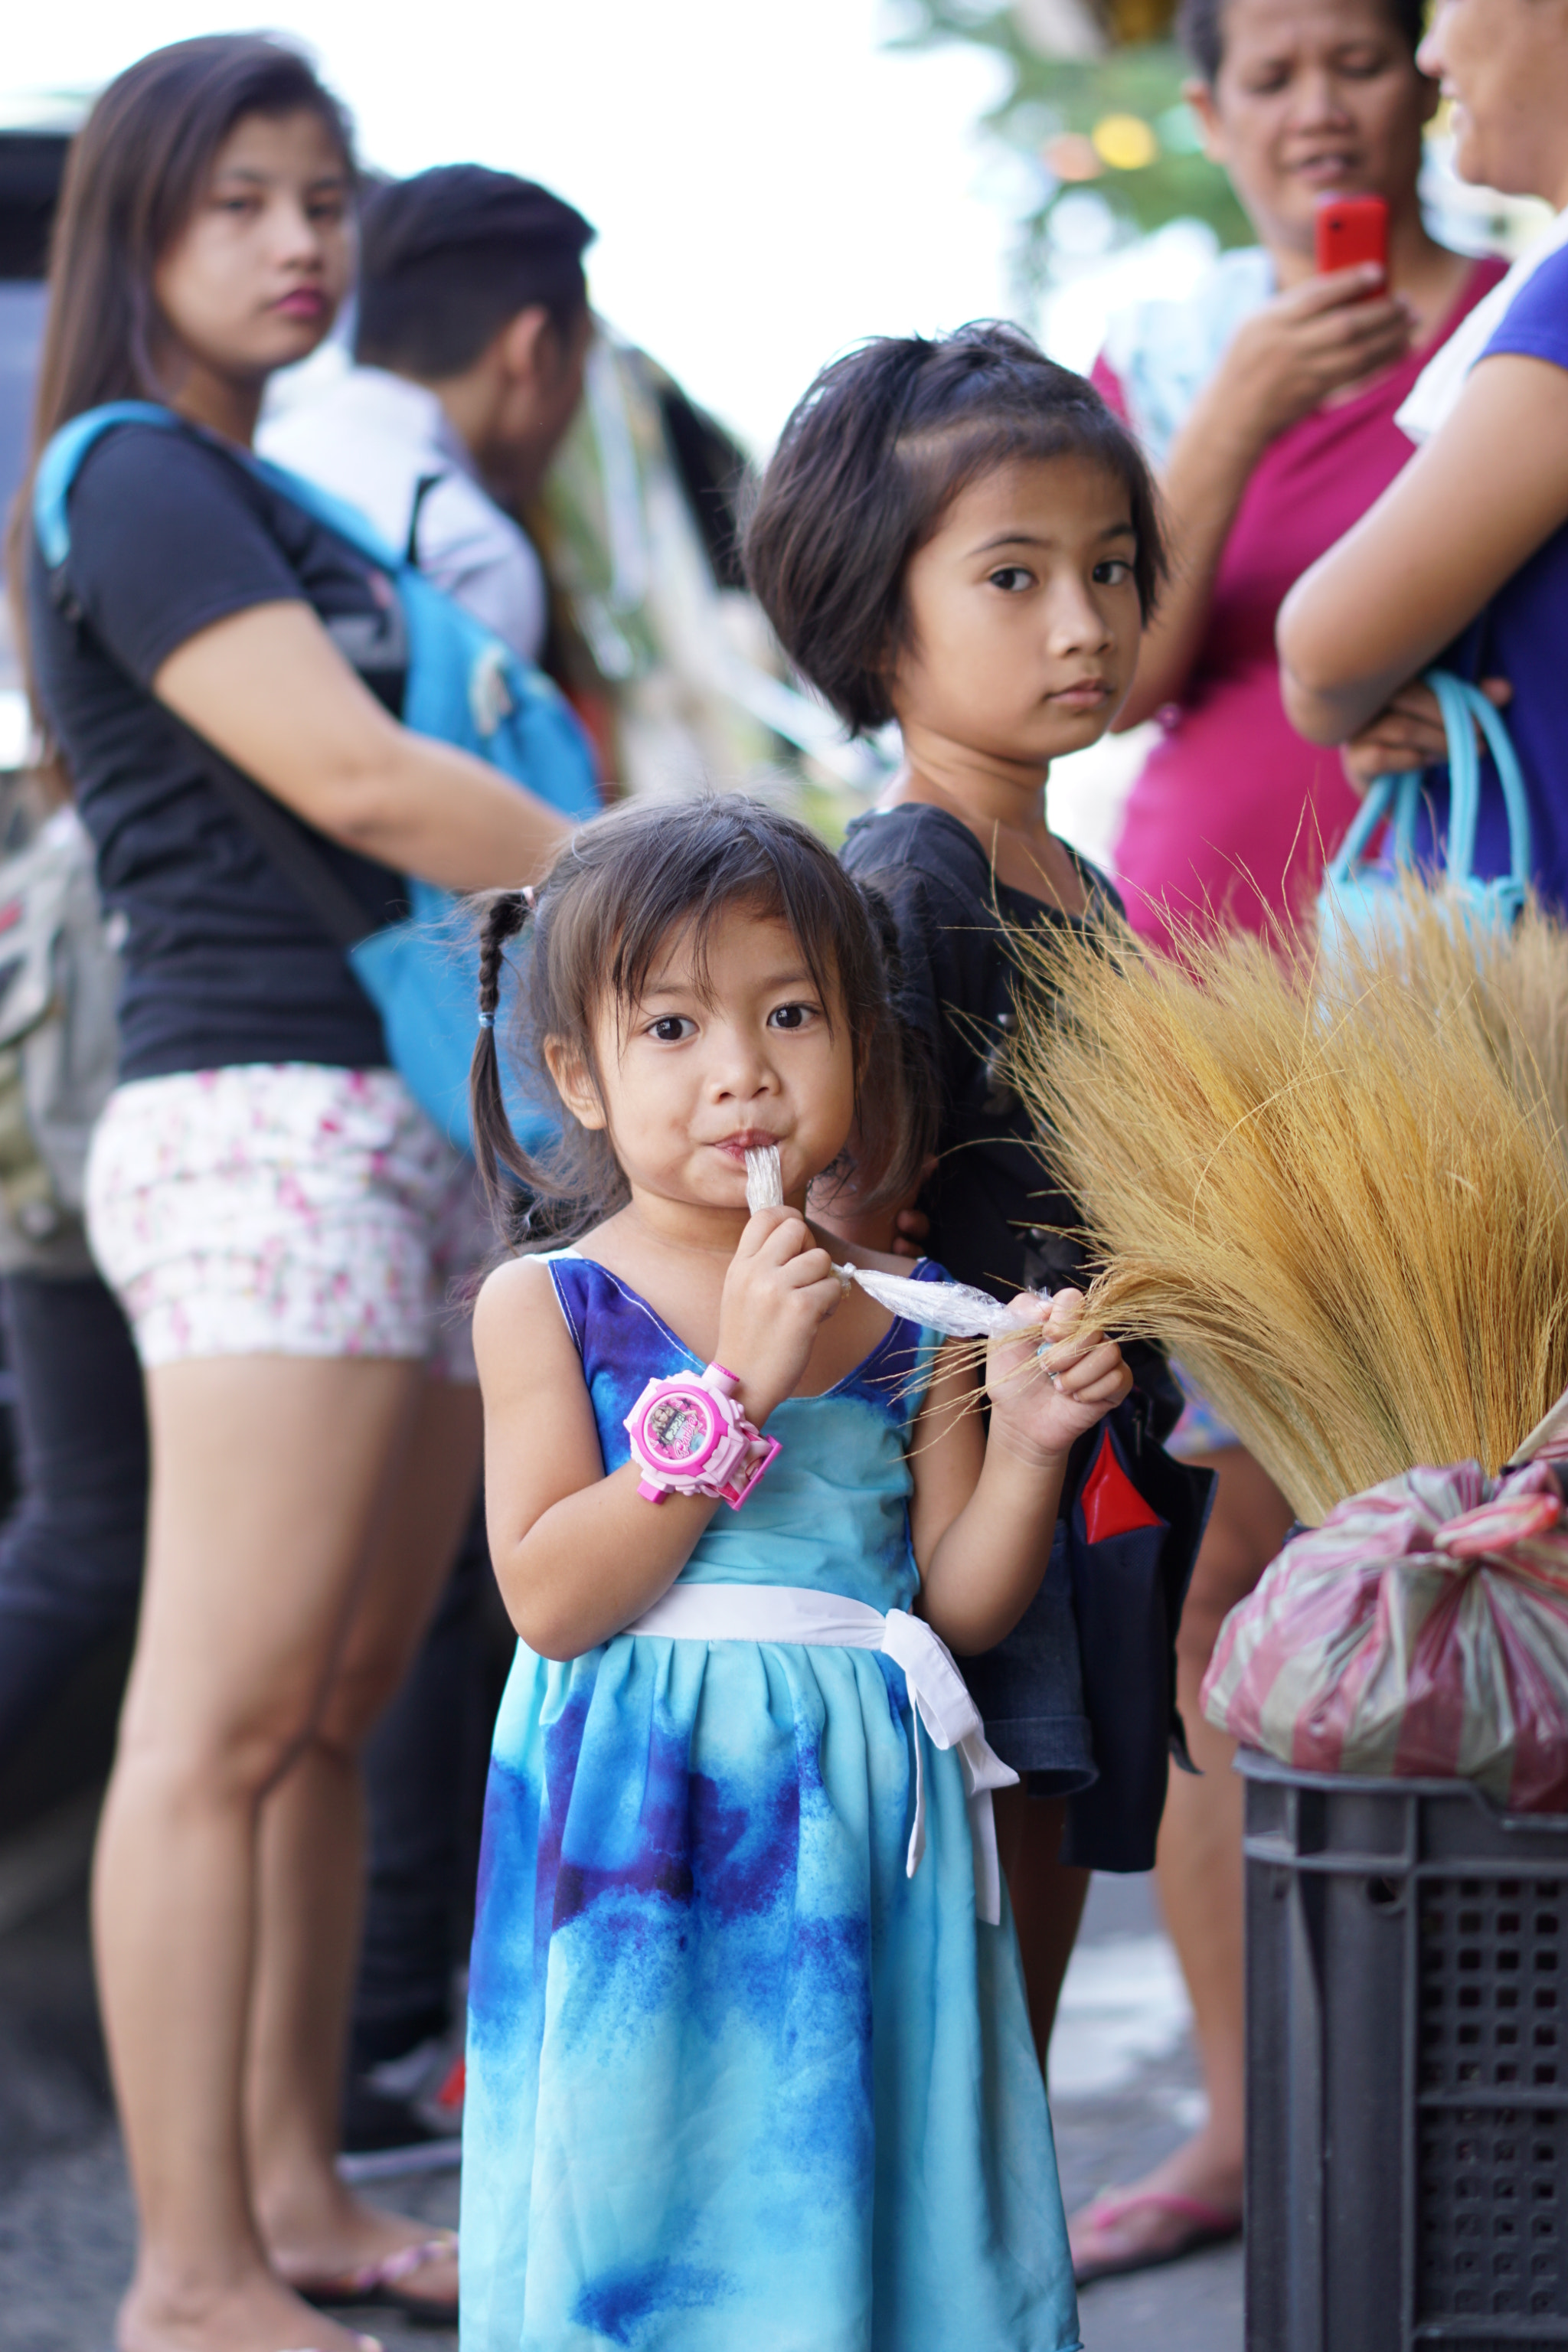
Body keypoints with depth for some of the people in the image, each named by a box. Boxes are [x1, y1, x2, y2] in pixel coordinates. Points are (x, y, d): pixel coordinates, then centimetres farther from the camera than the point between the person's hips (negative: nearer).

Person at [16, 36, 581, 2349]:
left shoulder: (279, 504, 22)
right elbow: (356, 780, -15)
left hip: (416, 1121, 9)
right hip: (262, 1118, -9)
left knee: (334, 1709, 9)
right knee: (224, 1716, -12)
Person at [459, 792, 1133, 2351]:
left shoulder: (909, 1318, 7)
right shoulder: (549, 1304, -2)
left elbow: (961, 1605, 8)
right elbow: (552, 1599, -13)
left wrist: (1025, 1442, -8)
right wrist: (735, 1391, -17)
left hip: (863, 1824, 3)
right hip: (643, 1816, -3)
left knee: (858, 2208, 4)